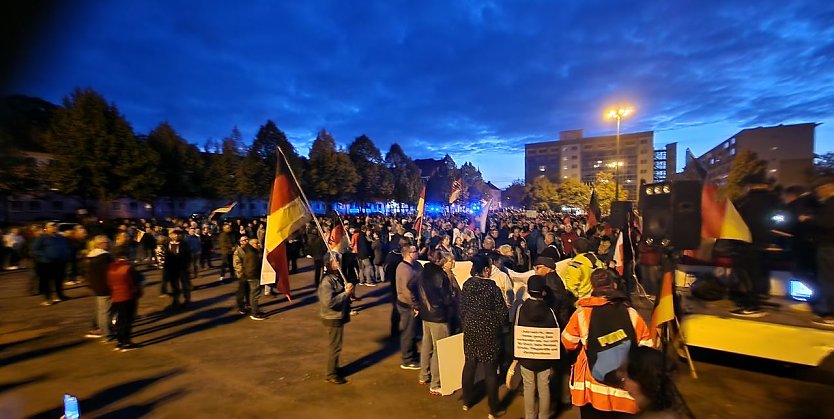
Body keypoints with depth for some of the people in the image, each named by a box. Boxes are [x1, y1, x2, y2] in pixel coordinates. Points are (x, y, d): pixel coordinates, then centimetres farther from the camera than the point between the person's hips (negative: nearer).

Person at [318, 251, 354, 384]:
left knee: (336, 345, 22)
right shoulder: (327, 281, -25)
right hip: (332, 318, -9)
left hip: (339, 316, 9)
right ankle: (330, 374, 21)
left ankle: (334, 367, 39)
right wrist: (346, 293, -27)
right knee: (334, 346, 5)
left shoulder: (337, 276, 3)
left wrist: (348, 289, -1)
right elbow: (329, 302, -32)